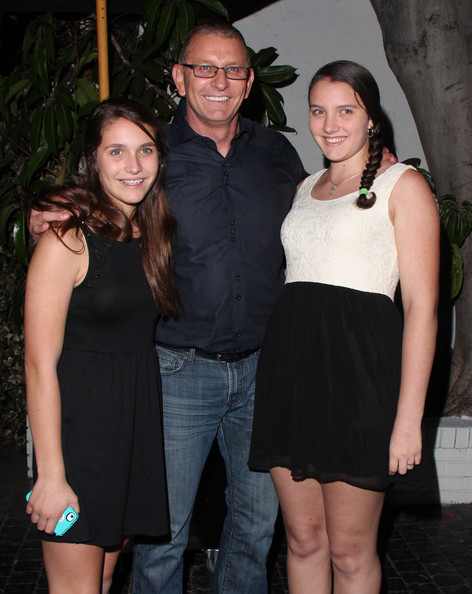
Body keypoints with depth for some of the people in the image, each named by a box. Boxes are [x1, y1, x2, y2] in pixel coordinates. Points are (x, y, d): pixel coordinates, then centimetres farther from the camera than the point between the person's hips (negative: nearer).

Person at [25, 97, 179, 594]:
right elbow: (40, 366, -16)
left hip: (139, 418, 7)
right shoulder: (68, 238, -14)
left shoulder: (154, 232, 7)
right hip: (77, 421, -6)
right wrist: (50, 476, -17)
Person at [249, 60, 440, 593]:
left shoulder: (402, 185, 0)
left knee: (350, 550, 5)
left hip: (358, 363, -5)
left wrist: (409, 416, -13)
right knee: (303, 537, 13)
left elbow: (421, 307, -7)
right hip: (288, 363, 6)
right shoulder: (305, 189, 19)